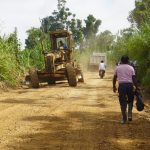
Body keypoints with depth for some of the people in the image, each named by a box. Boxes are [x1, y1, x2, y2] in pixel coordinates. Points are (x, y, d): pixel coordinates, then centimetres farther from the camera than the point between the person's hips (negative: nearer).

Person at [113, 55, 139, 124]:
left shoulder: (118, 67, 8)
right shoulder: (131, 68, 6)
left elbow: (114, 78, 10)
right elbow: (134, 78, 0)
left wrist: (114, 86, 20)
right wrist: (136, 87, 4)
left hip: (121, 85, 0)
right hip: (130, 85, 0)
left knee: (122, 102, 4)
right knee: (130, 100, 19)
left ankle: (124, 119, 5)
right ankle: (129, 115, 6)